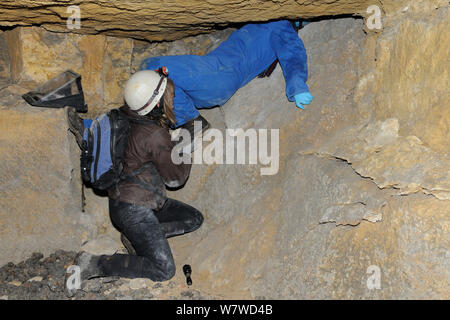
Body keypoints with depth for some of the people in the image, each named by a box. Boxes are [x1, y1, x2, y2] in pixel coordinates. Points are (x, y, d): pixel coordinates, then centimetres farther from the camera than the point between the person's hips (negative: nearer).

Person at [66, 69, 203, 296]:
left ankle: (136, 238, 9)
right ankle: (93, 265, -8)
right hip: (132, 208, -9)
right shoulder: (155, 135, -24)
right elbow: (175, 178, -12)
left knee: (194, 219, 15)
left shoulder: (127, 116, 0)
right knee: (163, 270, -10)